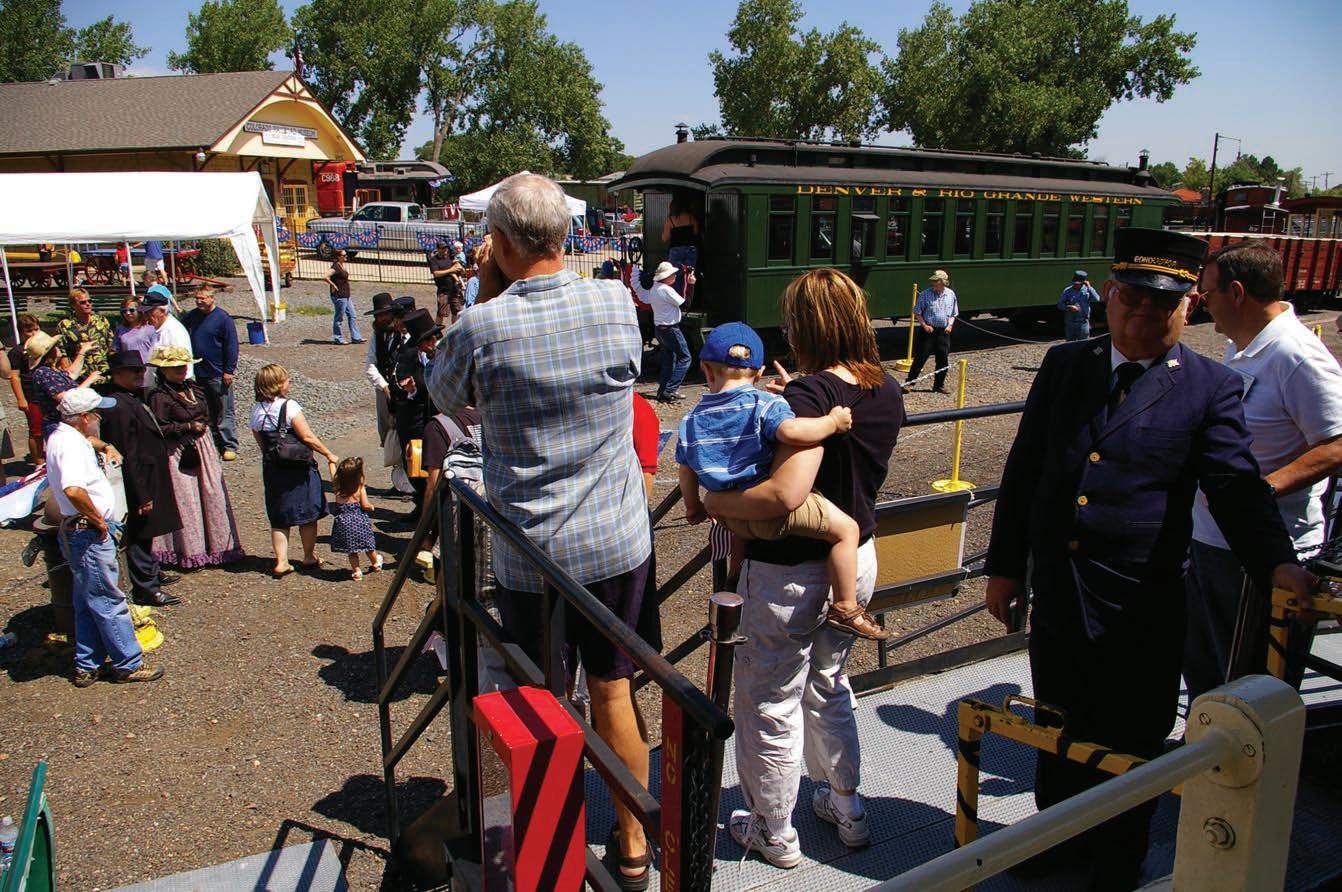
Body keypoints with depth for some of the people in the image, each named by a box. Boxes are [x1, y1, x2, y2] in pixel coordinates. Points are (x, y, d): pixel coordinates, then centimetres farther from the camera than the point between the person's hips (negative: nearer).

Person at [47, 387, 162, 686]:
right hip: (89, 534, -11)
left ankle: (86, 667, 26)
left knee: (88, 603, 17)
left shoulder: (61, 436, 11)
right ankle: (128, 664, 9)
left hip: (79, 531, 11)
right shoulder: (71, 443, -21)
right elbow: (73, 490, -37)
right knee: (109, 601, -1)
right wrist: (98, 520, -24)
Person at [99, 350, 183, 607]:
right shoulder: (118, 407, -25)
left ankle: (151, 573, 40)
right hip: (139, 483, -10)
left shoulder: (132, 399, 7)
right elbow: (127, 456, -26)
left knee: (145, 534, 24)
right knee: (139, 535, 2)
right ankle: (145, 590, 12)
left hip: (149, 479, 10)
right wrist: (142, 495, -23)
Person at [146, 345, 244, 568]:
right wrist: (189, 427, -16)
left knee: (212, 495, 8)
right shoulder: (160, 397, -13)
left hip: (202, 448, 7)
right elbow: (160, 428, -16)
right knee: (186, 500, -1)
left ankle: (216, 546, 19)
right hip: (178, 453, -7)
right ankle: (190, 552, 10)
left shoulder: (193, 388, 9)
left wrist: (203, 426, 7)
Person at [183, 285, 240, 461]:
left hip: (218, 374, -6)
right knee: (207, 413, 13)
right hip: (198, 374, 6)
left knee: (224, 412, -1)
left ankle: (229, 446, 4)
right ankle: (213, 444, 22)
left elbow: (231, 346, -10)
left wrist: (229, 371, -13)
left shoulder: (223, 318, -10)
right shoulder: (192, 316, 8)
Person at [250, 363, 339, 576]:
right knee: (308, 514, 10)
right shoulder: (289, 406, -16)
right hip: (299, 468, -5)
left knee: (279, 519, 11)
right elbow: (307, 437, -18)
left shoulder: (256, 411, 2)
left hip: (272, 469, 5)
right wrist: (329, 455, -9)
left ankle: (281, 562, 9)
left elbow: (261, 443, 10)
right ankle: (309, 557, 21)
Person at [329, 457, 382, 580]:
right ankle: (375, 563, 39)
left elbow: (333, 475, 14)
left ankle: (356, 570, 9)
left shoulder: (337, 486, -5)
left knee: (352, 550, 11)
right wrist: (371, 507, 11)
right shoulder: (360, 487, -11)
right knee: (367, 543, 19)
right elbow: (365, 505, -11)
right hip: (359, 520, -1)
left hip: (343, 522, 1)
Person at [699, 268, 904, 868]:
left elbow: (786, 493, -36)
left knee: (770, 704, 13)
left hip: (791, 574, -8)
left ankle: (774, 833, 31)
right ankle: (845, 806, 44)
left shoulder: (808, 396, -26)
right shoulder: (887, 391, -1)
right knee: (828, 685, 28)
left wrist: (714, 502, -21)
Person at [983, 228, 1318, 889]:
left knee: (1130, 744, 14)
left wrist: (1278, 563, -31)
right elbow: (1023, 469, 6)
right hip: (1056, 592, 3)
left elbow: (1237, 486, -12)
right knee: (1059, 729, 20)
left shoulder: (1210, 387, -5)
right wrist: (1005, 566, 6)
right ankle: (1061, 839, 45)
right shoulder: (1065, 365, 3)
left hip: (1142, 606, -3)